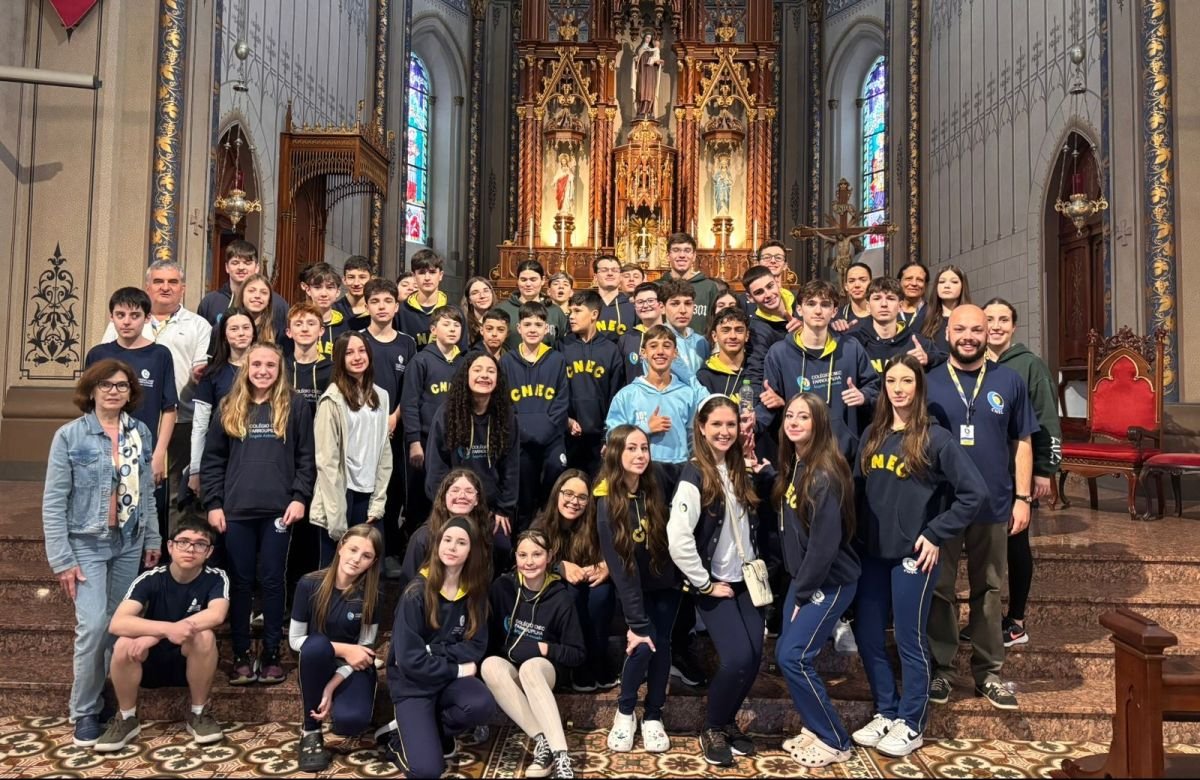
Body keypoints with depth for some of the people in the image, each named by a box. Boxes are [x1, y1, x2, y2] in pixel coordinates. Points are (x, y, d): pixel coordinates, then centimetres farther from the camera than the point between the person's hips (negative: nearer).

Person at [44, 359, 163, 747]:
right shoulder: (69, 435, -9)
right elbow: (53, 502, -9)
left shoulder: (140, 433, 2)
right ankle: (84, 711, 7)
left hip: (130, 543, 4)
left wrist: (153, 539, 8)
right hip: (87, 544, -4)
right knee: (93, 625, -11)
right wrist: (61, 559, -12)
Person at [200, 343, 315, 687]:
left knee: (272, 581, 5)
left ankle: (272, 654, 15)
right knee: (240, 582, 8)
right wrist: (213, 503, 1)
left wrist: (299, 497, -7)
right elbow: (212, 460, 8)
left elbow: (306, 458, 2)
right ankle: (242, 655, 18)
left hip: (278, 510, -2)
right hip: (236, 510, 2)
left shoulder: (296, 406, 3)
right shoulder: (229, 408, 8)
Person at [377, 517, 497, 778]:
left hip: (450, 678, 4)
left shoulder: (475, 592, -2)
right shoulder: (417, 592, -16)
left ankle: (430, 731, -1)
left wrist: (435, 652, -17)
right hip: (413, 682, -4)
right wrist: (456, 669, -14)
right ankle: (399, 738, 11)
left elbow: (476, 646, -3)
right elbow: (409, 660, -18)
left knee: (483, 705, -29)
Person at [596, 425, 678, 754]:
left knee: (661, 644, -2)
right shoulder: (607, 502, -23)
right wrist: (636, 622, -25)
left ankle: (653, 717, 18)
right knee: (642, 645, -16)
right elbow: (619, 566, -24)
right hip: (634, 588, -3)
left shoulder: (656, 489, -12)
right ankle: (625, 712, 9)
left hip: (666, 582, 3)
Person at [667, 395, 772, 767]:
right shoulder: (694, 475, -15)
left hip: (746, 581, 6)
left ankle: (728, 721, 26)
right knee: (737, 658, -15)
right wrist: (705, 584, -16)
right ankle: (711, 729, 10)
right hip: (715, 585, -6)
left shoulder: (741, 471, 7)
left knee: (754, 657, 0)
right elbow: (677, 540, -23)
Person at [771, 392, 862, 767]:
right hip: (803, 578, 8)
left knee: (794, 657, -8)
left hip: (830, 581, -8)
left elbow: (826, 542, -21)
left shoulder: (825, 474, -21)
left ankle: (834, 742, 8)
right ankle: (816, 728, 23)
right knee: (785, 654, 8)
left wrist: (803, 594, -15)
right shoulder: (793, 466, 5)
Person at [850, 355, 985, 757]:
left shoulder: (935, 437, -10)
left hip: (913, 554, -6)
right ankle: (886, 712, 29)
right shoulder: (873, 434, 7)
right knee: (866, 636, 11)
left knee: (909, 640, 5)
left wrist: (936, 534, -13)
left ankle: (911, 723, 22)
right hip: (872, 551, 6)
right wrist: (857, 536, 4)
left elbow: (974, 492, -14)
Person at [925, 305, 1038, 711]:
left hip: (994, 505, 1)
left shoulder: (1010, 381, 2)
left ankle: (987, 671, 23)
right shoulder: (928, 382, -1)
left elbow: (1021, 443, 5)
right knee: (939, 589, 8)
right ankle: (939, 668, 20)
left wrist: (1023, 497, 0)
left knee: (988, 590, 11)